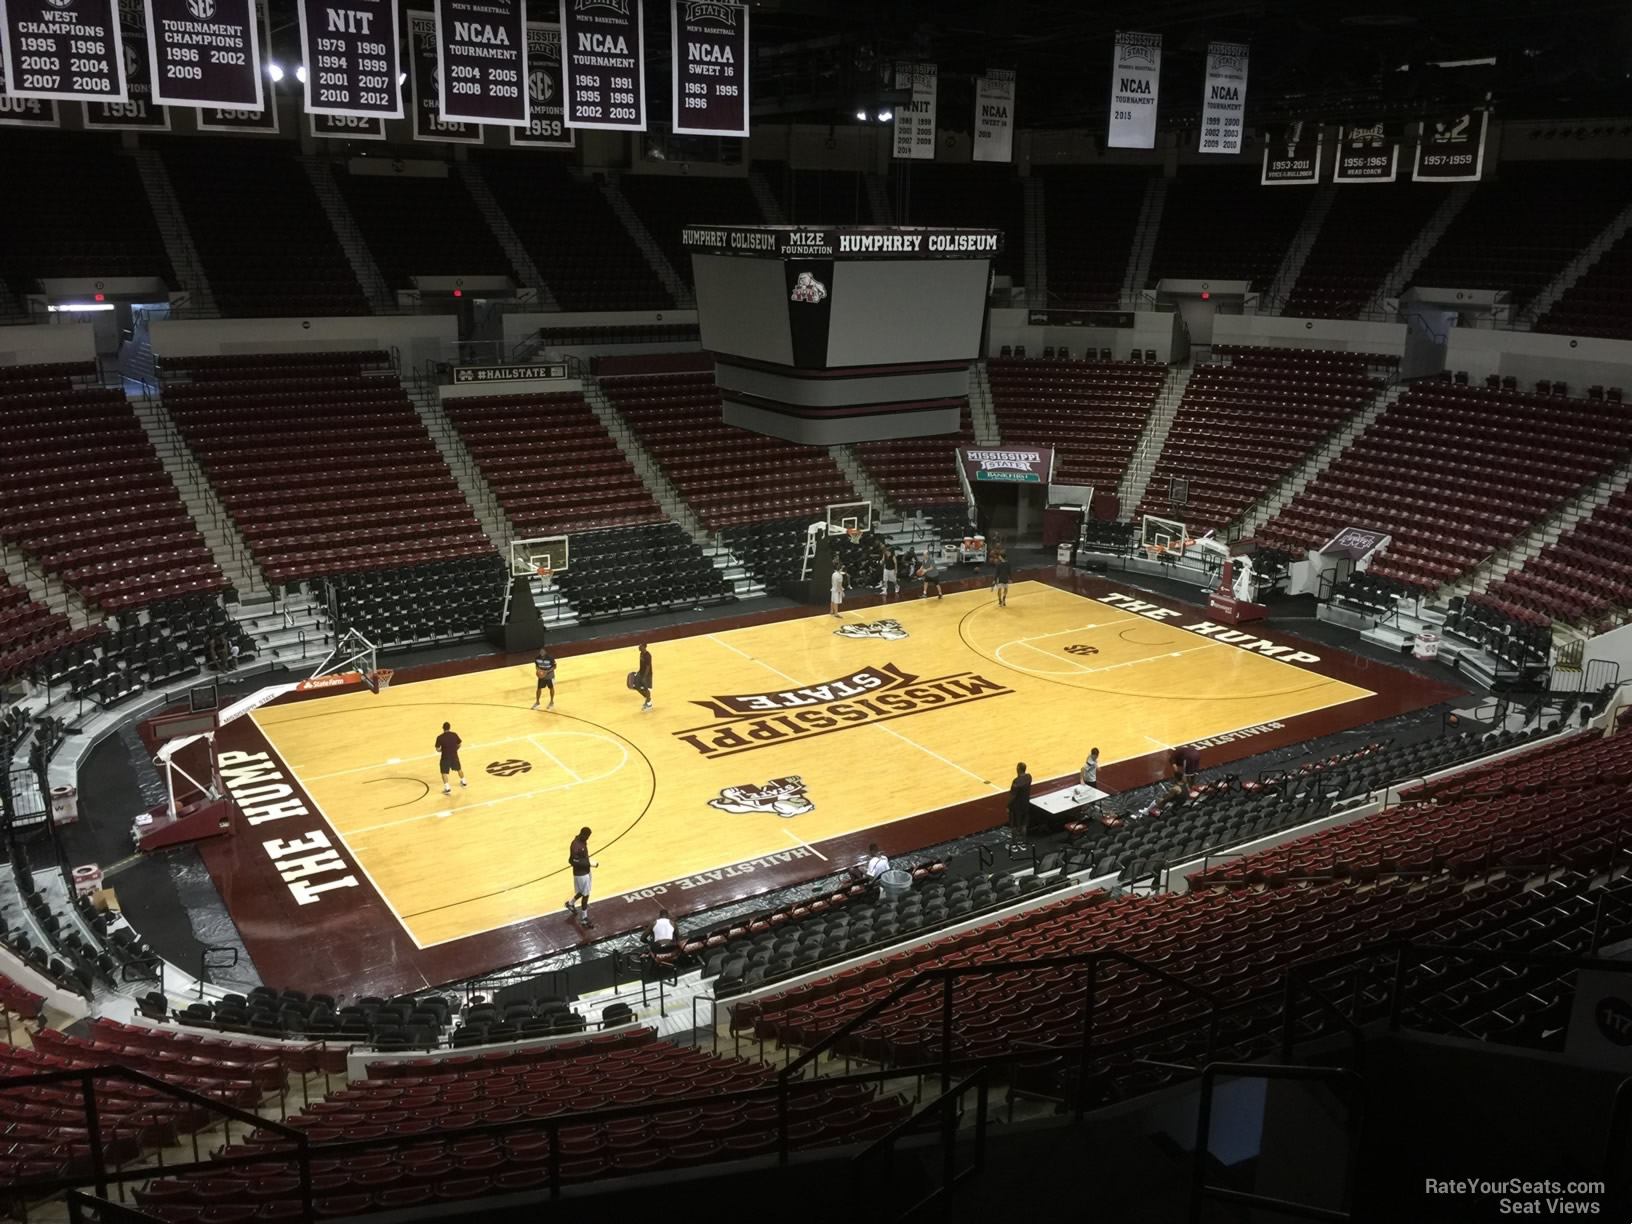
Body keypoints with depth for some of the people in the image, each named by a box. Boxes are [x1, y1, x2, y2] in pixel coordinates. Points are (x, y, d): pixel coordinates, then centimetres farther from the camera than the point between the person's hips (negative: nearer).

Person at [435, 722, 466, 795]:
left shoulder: (440, 738, -16)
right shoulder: (454, 735, -8)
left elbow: (438, 749, -14)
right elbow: (459, 744, 3)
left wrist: (442, 750, 9)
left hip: (445, 757, -3)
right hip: (454, 756, 3)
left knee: (444, 773, 7)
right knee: (459, 769, 26)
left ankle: (447, 788, -2)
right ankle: (464, 782, 42)